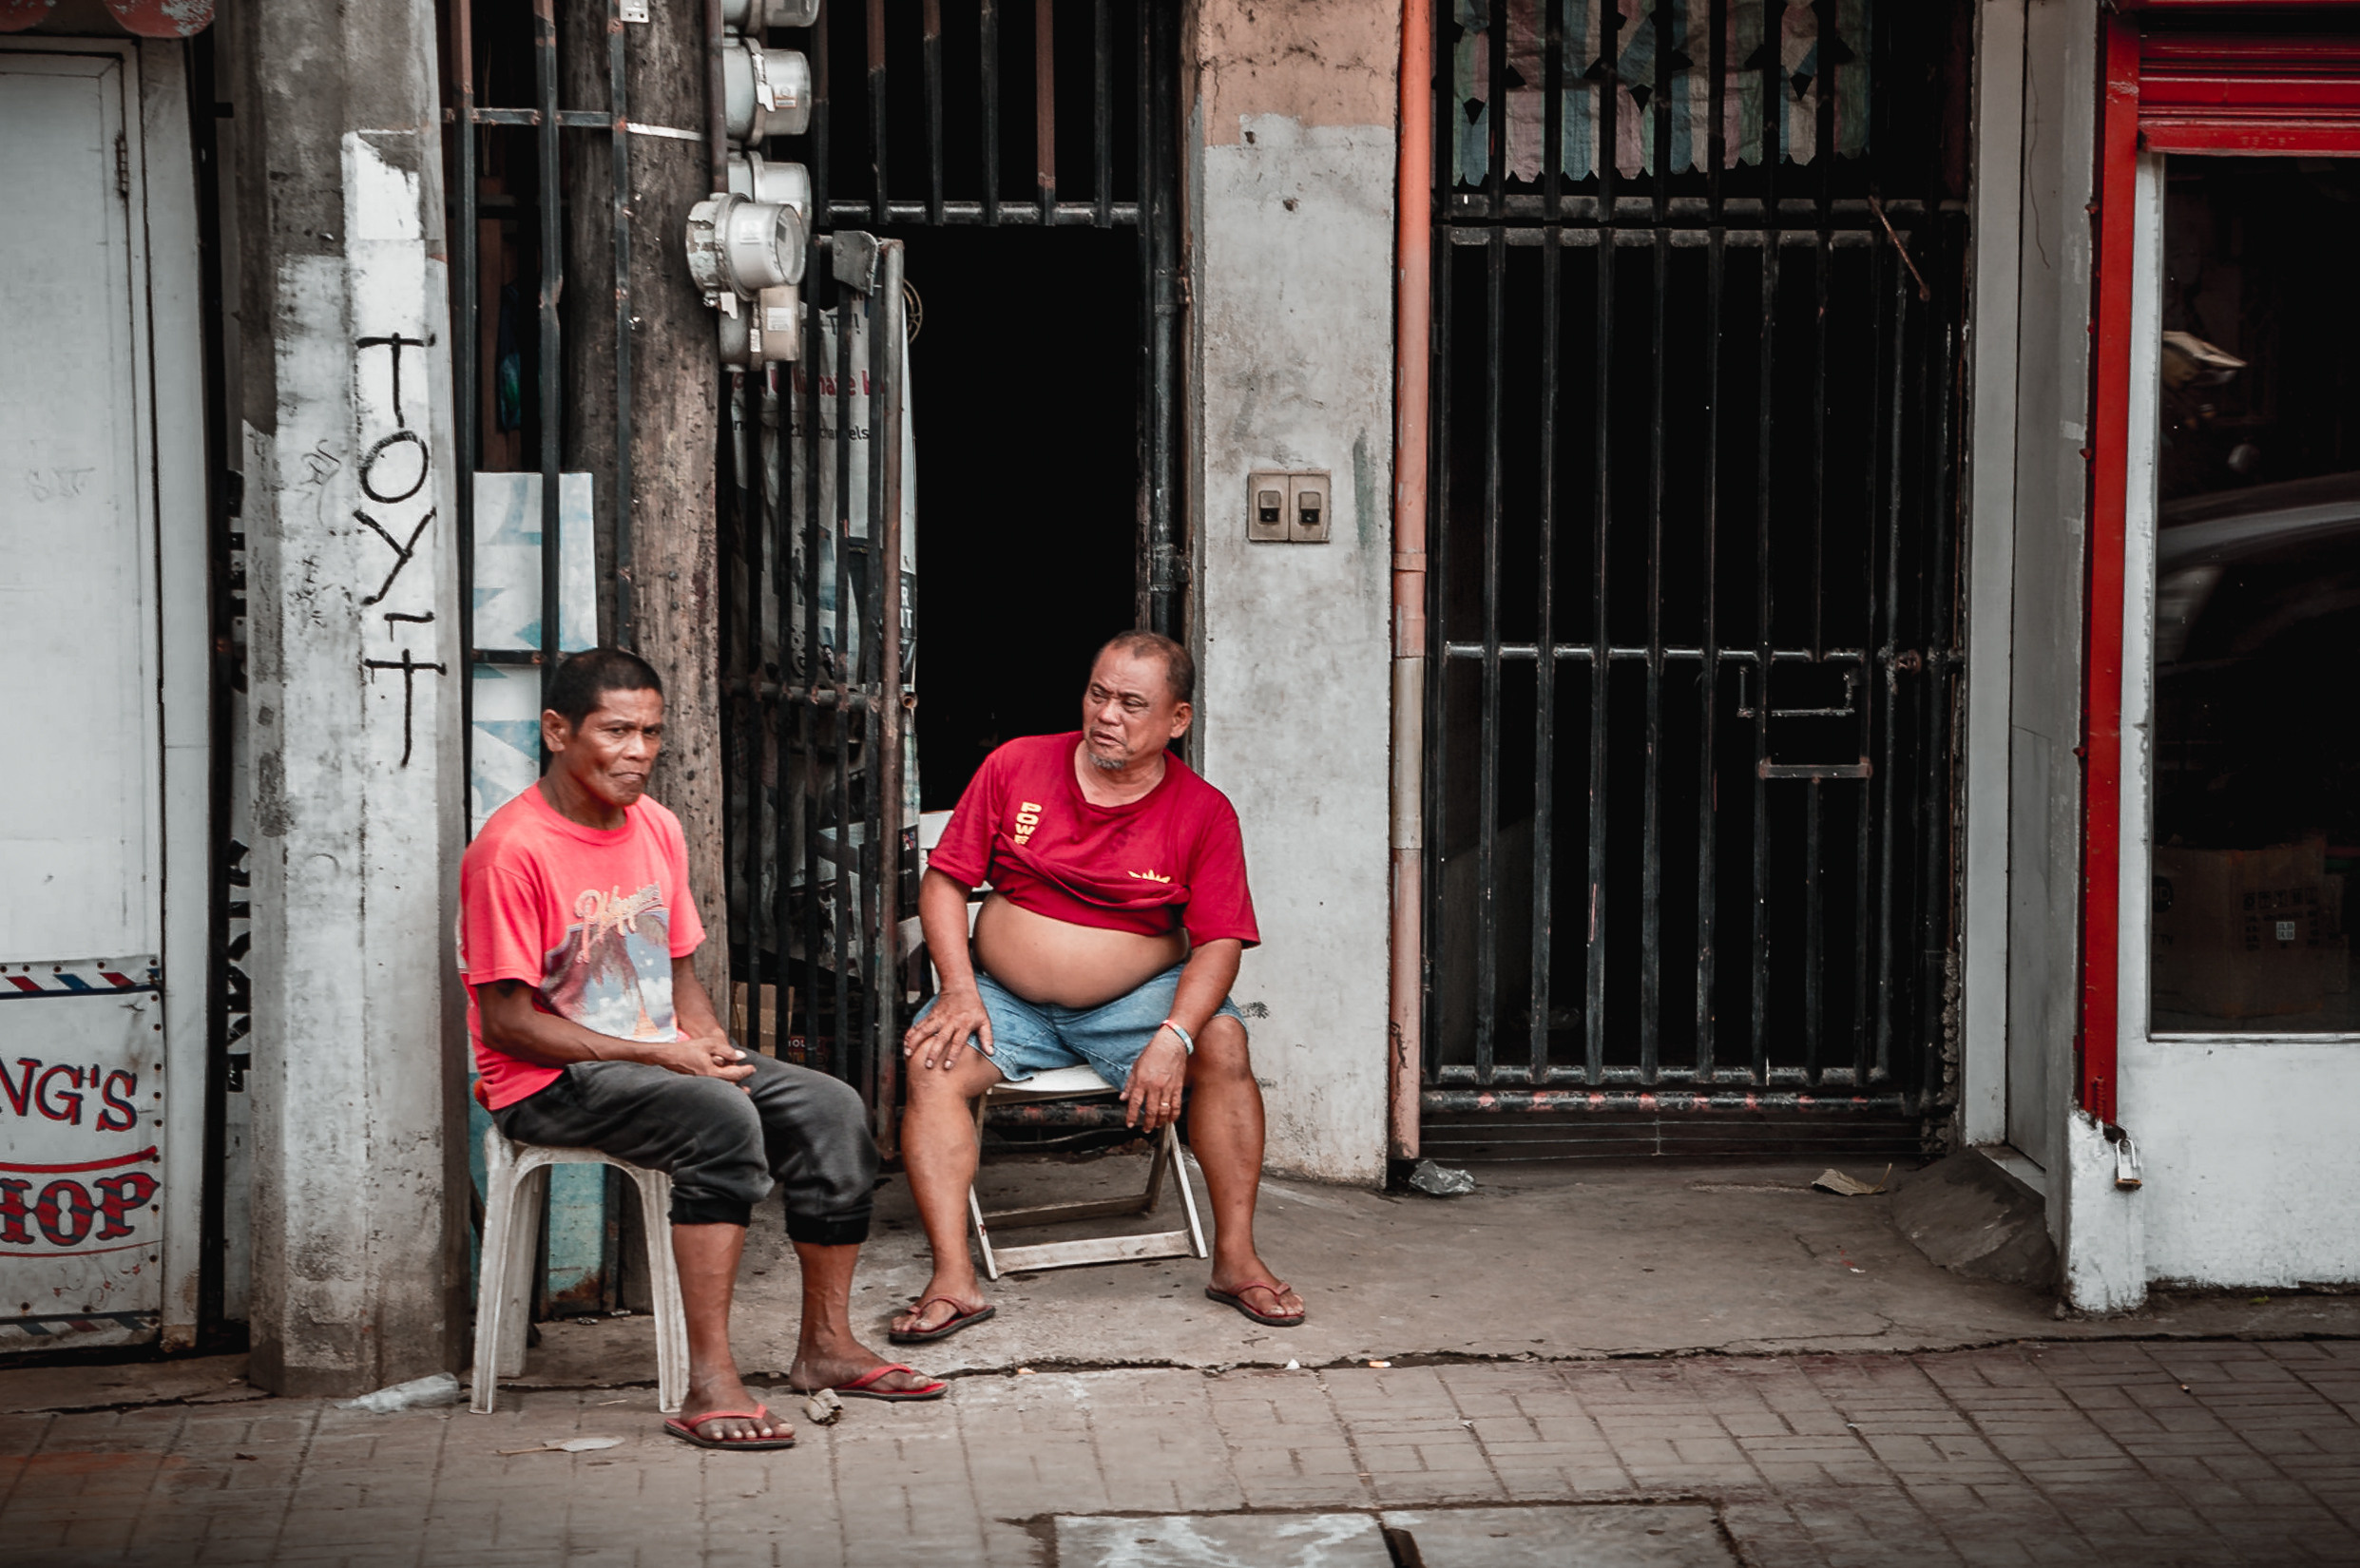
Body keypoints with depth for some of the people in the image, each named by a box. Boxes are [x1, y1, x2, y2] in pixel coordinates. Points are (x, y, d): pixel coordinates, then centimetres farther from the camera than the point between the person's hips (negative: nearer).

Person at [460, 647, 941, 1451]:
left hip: (663, 1059, 8)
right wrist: (655, 1055, -20)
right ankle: (710, 1384, -34)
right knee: (722, 1119, -33)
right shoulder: (514, 849, -17)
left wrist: (707, 1040, -5)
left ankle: (826, 1345, 3)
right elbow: (506, 1022, -18)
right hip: (546, 1084, -8)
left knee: (830, 1109, -9)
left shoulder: (657, 827, 9)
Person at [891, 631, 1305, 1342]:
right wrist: (960, 989, -14)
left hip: (1138, 1000, -1)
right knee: (934, 1062, -27)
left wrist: (1173, 1039, -27)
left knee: (1223, 1042, -29)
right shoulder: (1015, 766, 0)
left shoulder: (1204, 813, -4)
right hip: (1008, 1001, 1)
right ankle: (953, 1280, -29)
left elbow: (1218, 943, -10)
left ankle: (1236, 1258, -21)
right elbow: (944, 880, 2)